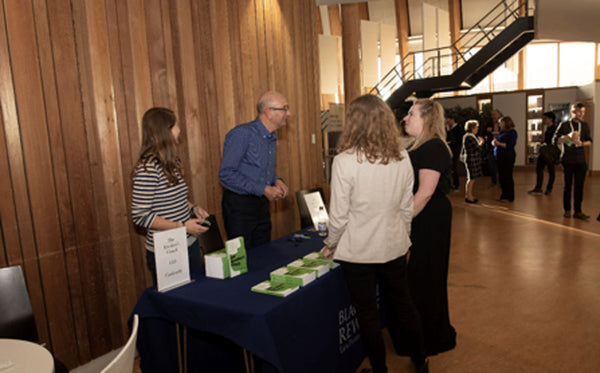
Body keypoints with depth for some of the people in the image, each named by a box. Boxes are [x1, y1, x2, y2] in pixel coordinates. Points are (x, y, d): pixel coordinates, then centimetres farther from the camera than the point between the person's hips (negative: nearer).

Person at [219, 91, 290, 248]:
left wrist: (277, 181, 0)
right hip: (239, 205, -7)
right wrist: (263, 189, -22)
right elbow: (226, 173, -22)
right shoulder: (242, 134, -17)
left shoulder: (271, 137, 9)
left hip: (262, 204, 8)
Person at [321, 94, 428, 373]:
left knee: (367, 313, 13)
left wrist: (331, 244, 2)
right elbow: (407, 207, 4)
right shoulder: (401, 157, -4)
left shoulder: (345, 160, -18)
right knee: (403, 303, 23)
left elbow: (339, 214, -14)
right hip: (394, 246, 5)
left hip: (358, 250, -5)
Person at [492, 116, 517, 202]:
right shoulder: (502, 132, 16)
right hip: (499, 156, 8)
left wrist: (499, 143, -20)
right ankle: (504, 195, 20)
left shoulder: (512, 132, -7)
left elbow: (510, 145, -17)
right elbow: (496, 141, 19)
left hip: (508, 157, -8)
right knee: (501, 177, 11)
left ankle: (509, 197, 3)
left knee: (507, 177, -4)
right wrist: (494, 142, -3)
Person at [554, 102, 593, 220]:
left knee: (579, 186, 2)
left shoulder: (584, 125, 10)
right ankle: (567, 210, 15)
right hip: (568, 160, -3)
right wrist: (569, 137, -19)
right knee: (568, 185, 4)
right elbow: (556, 141, -5)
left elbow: (589, 141, 13)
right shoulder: (564, 125, -1)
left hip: (581, 160, 3)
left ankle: (578, 211, 7)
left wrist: (581, 143, -8)